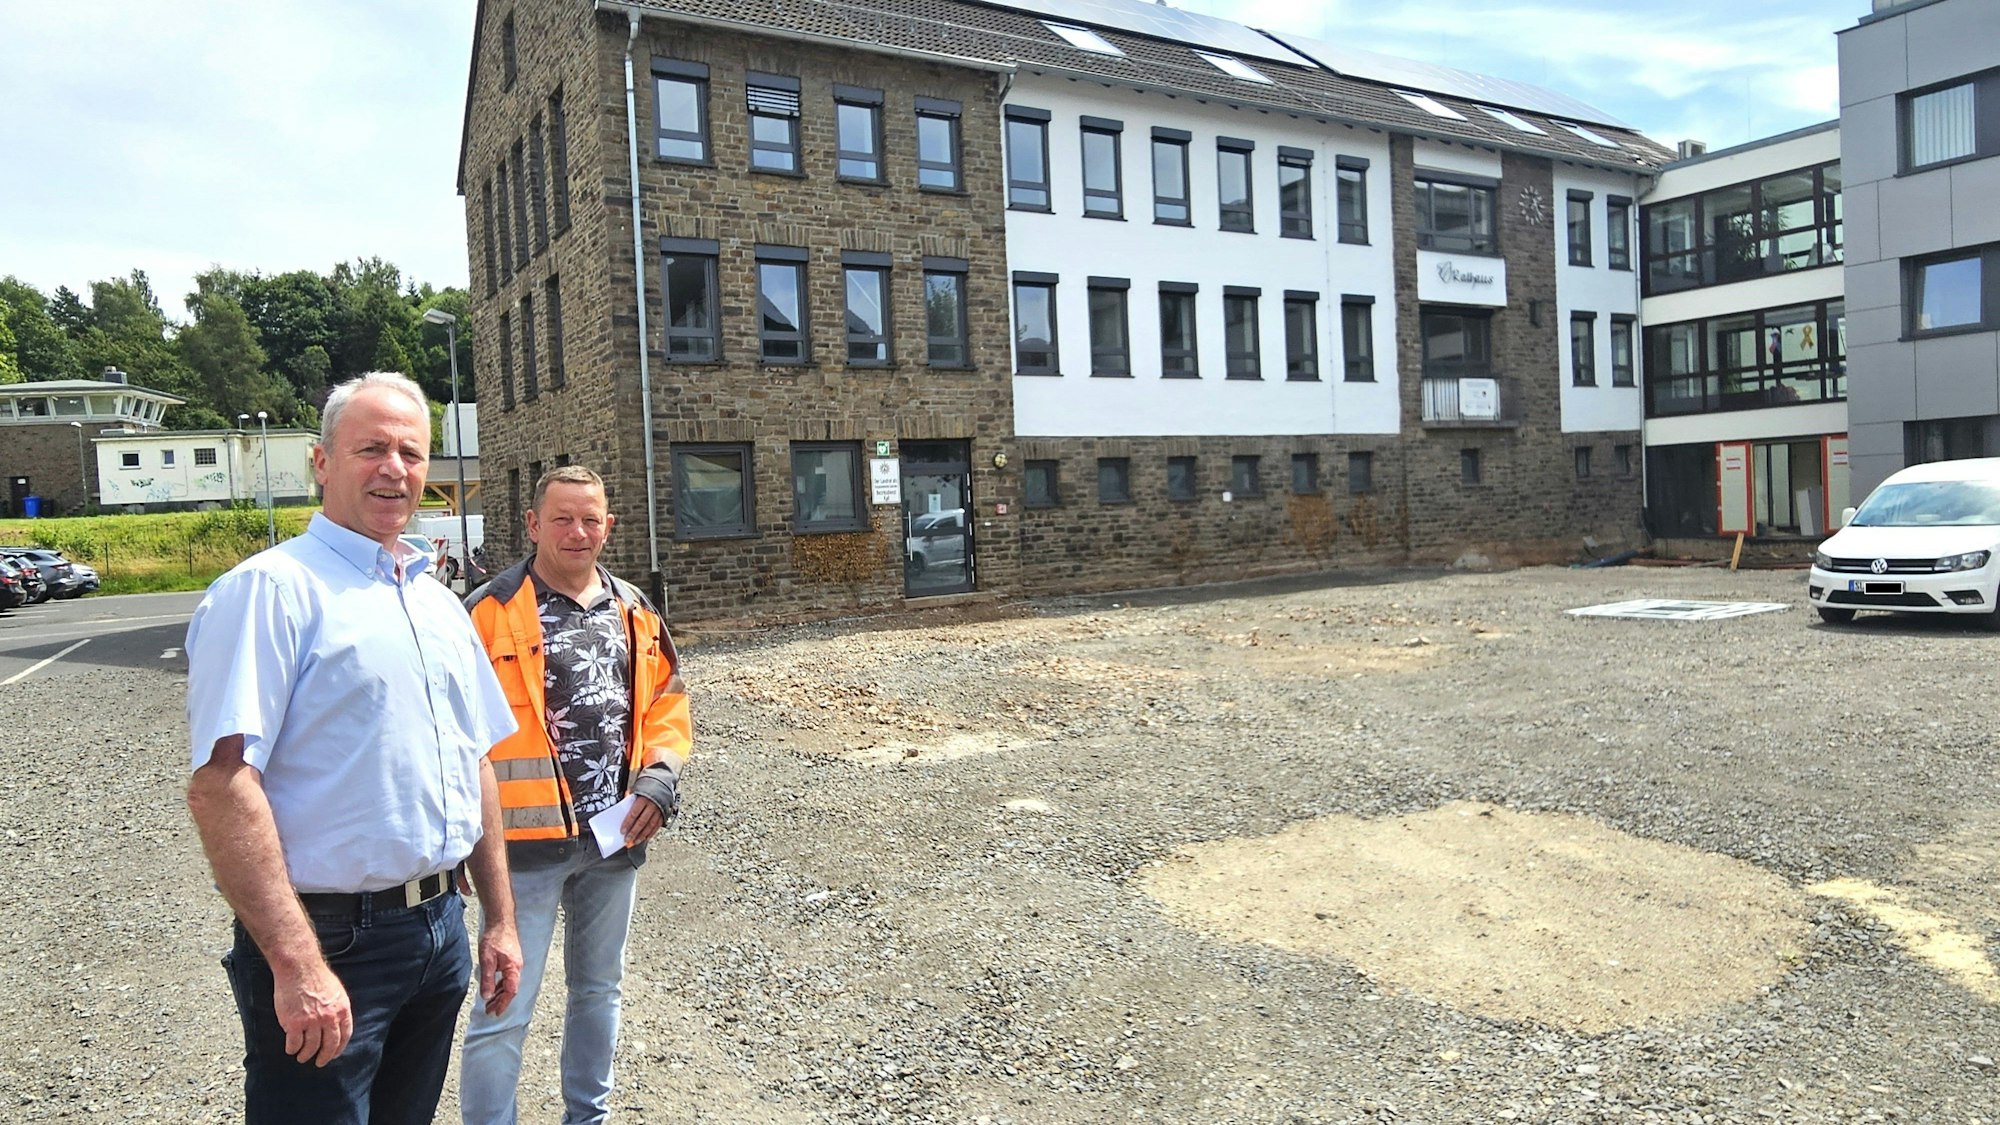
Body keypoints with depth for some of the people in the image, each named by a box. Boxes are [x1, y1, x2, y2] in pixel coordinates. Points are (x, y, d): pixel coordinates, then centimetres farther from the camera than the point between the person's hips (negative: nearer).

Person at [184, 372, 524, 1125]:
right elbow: (220, 781, -21)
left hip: (439, 928, 7)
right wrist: (297, 964, -24)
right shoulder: (273, 589, -12)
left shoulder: (439, 603, 12)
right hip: (329, 945, -7)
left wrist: (498, 918, 14)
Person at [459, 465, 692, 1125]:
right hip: (528, 839, -6)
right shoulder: (491, 612, -11)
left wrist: (660, 773, -1)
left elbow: (666, 701, 13)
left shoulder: (634, 611, 7)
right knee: (505, 1010, 1)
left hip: (616, 835, 6)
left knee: (598, 988, 22)